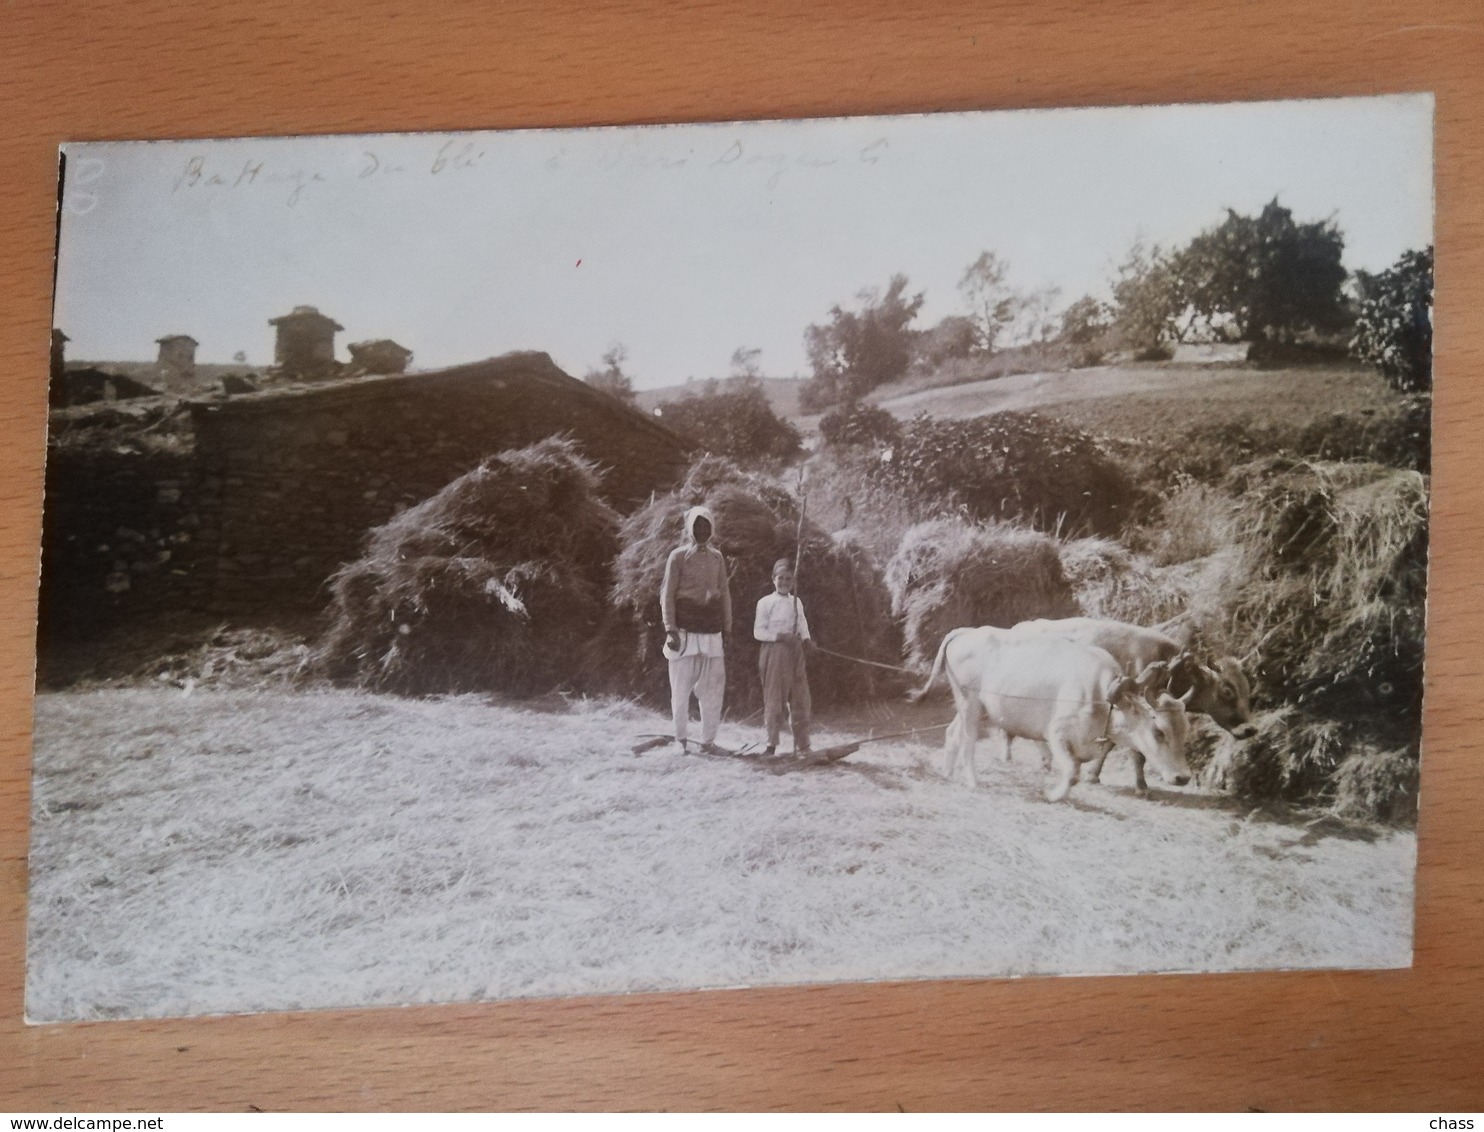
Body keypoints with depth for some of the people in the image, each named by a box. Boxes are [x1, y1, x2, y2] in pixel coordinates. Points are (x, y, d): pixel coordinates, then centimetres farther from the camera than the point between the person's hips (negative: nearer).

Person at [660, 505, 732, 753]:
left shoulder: (716, 557, 12)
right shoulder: (678, 556, -1)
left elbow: (725, 593, 15)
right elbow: (667, 594, -3)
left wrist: (728, 628, 11)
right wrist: (670, 628, -11)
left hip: (711, 630, 4)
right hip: (685, 628, -4)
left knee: (713, 687, 1)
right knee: (681, 687, -1)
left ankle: (708, 739, 9)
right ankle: (681, 738, 10)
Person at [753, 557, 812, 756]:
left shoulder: (797, 602, 11)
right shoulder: (765, 603, -4)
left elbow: (802, 625, 12)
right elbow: (758, 631, -7)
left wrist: (806, 638, -9)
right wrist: (779, 636, -18)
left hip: (795, 653, 5)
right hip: (774, 652, -4)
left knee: (800, 699, 4)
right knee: (774, 699, 0)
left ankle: (802, 745, 12)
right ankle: (772, 743, 10)